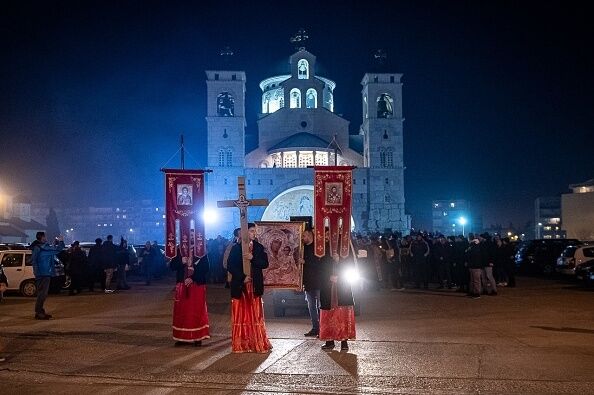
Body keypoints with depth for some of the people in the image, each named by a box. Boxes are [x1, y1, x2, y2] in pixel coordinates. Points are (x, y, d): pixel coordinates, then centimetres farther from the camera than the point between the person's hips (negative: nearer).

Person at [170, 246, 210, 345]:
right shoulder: (179, 250, 5)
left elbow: (205, 268, -7)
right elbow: (172, 266, 2)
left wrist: (193, 278, -15)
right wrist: (181, 262, -17)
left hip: (197, 285, -3)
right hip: (182, 285, 3)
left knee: (197, 311, 1)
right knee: (181, 311, 5)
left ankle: (198, 337, 9)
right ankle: (182, 337, 14)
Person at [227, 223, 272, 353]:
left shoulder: (259, 247, 8)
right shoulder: (236, 248, 1)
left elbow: (265, 263, -1)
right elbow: (230, 266, -5)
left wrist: (252, 258, -16)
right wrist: (242, 277, -14)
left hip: (255, 286, 2)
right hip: (240, 286, -2)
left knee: (255, 315, 3)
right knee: (240, 315, 1)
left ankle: (257, 342, 7)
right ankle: (241, 344, 6)